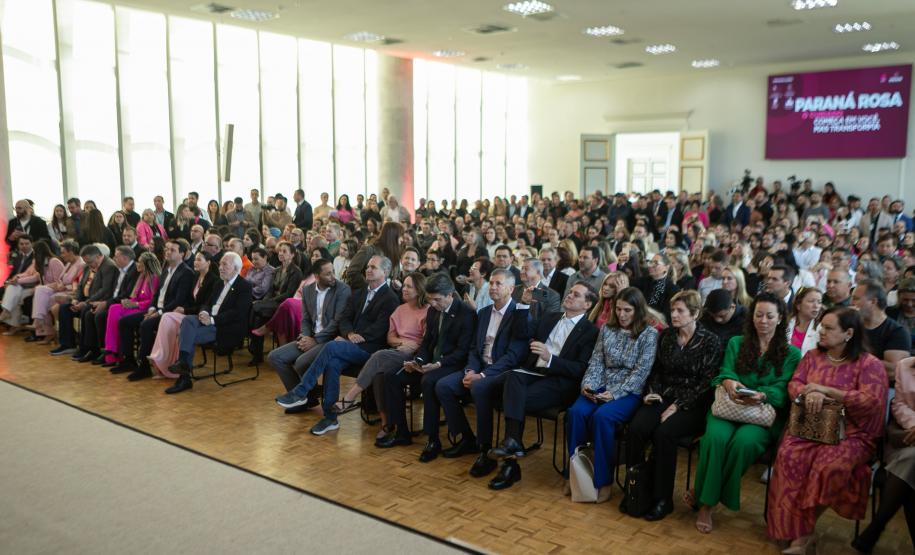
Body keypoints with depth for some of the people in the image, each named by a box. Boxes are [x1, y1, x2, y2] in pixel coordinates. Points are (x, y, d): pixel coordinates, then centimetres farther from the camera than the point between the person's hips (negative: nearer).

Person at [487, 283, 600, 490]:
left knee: (519, 399, -29)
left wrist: (550, 358, -19)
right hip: (534, 372, 4)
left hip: (560, 382, -4)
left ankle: (510, 462, -19)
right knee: (513, 375, -31)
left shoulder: (591, 331, 3)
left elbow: (581, 370, -7)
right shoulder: (549, 318, 23)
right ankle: (512, 441, -39)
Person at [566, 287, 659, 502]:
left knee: (602, 417, -32)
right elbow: (596, 361, 11)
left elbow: (641, 371, -9)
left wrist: (615, 393, -18)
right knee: (576, 412, -24)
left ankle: (603, 480, -18)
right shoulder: (607, 329, 13)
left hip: (629, 393, -4)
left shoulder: (649, 334, -2)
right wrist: (588, 384, -8)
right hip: (600, 388, 4)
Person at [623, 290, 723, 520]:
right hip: (663, 397, 4)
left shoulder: (710, 342, -3)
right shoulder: (666, 336, 12)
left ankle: (662, 499, -17)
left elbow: (706, 382, -8)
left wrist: (678, 406, -15)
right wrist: (654, 391, -2)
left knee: (664, 433, -31)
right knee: (636, 429, -25)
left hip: (692, 405, -4)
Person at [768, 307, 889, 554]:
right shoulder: (813, 356, 15)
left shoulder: (869, 364, -1)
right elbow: (794, 384, 9)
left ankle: (802, 529, -14)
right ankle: (801, 532, -20)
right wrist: (808, 393, -16)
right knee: (789, 455, -29)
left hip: (850, 433, -3)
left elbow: (872, 401, -13)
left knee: (830, 465, -34)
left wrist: (825, 390, -14)